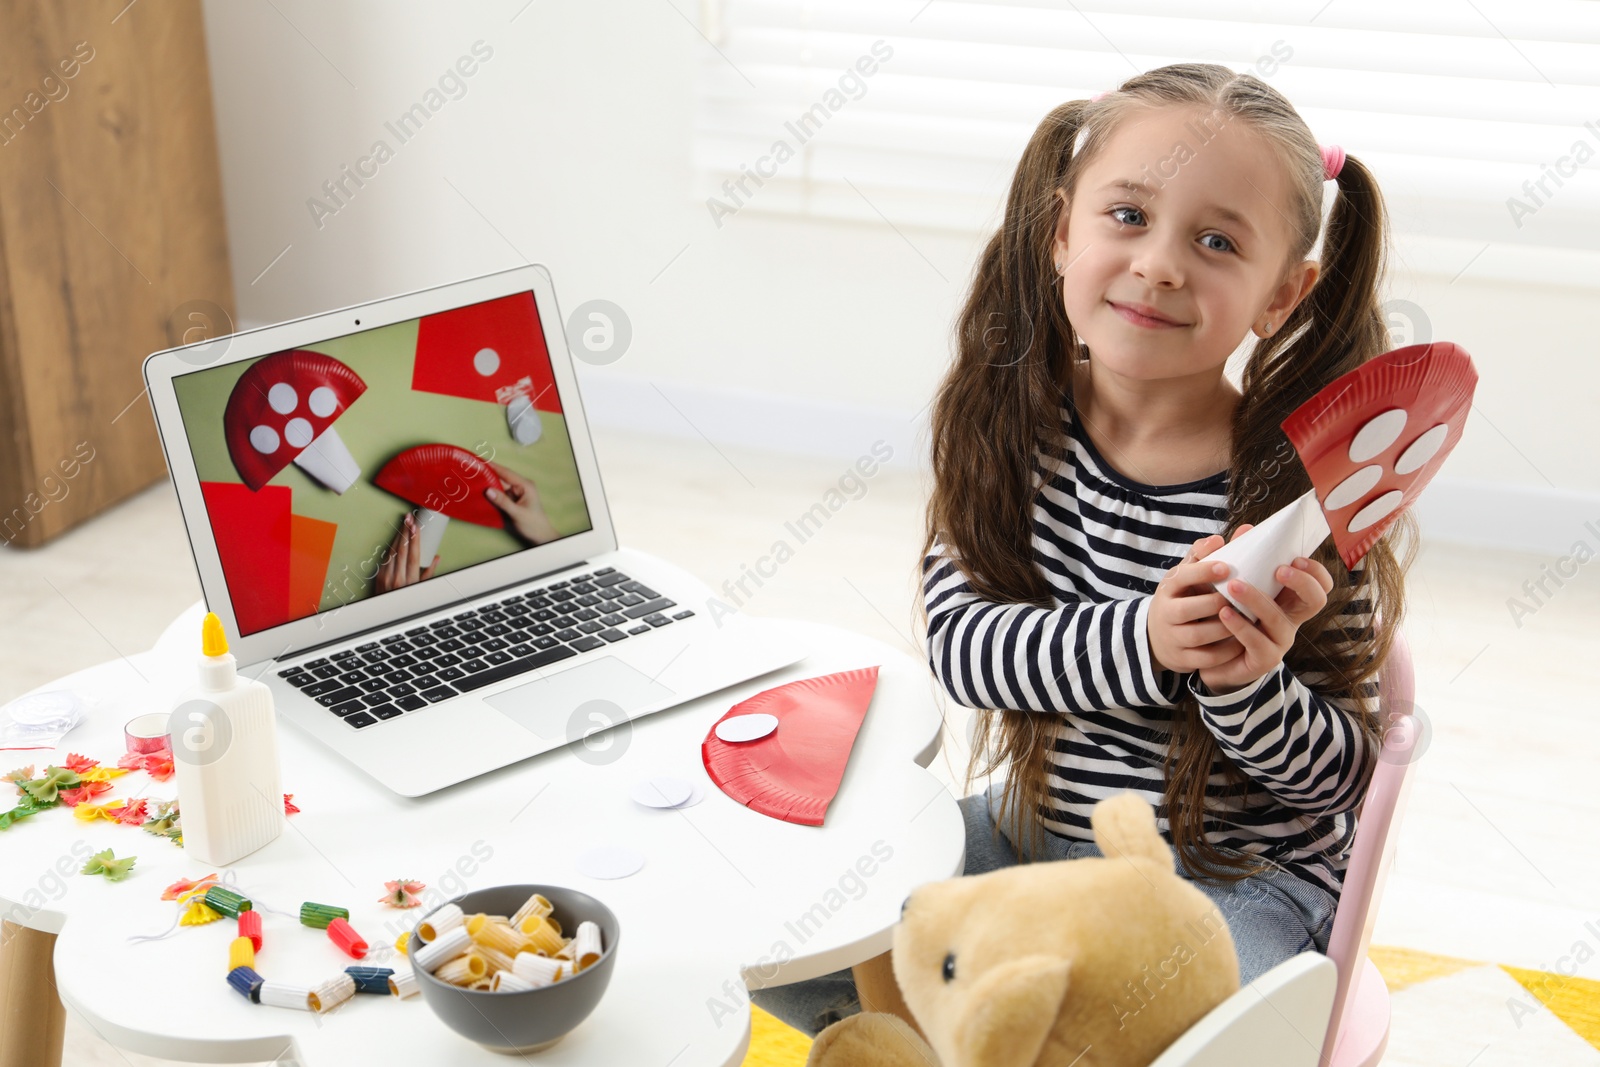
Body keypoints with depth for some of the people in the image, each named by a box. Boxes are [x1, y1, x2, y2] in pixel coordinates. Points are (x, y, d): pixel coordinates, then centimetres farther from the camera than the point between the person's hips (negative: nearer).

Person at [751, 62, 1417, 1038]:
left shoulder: (1301, 491, -18)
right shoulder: (1012, 423, -8)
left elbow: (1347, 769, -11)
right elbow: (957, 637, -15)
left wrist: (1250, 686, -32)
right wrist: (1140, 638, -30)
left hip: (1237, 877, -3)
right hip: (1033, 829, 4)